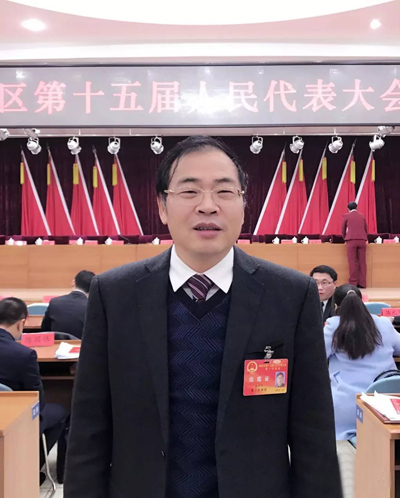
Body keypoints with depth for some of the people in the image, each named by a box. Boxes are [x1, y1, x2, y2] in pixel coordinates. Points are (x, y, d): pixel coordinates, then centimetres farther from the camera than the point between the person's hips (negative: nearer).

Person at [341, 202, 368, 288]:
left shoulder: (346, 216, 8)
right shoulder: (362, 216, 16)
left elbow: (343, 230, 14)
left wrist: (345, 239, 30)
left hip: (351, 240, -3)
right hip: (362, 240, 3)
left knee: (352, 262, -2)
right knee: (362, 262, 3)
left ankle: (353, 283, -4)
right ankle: (362, 283, 2)